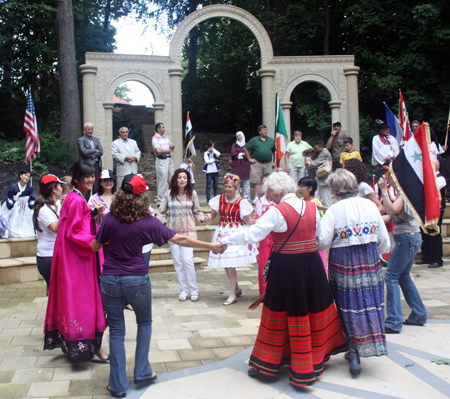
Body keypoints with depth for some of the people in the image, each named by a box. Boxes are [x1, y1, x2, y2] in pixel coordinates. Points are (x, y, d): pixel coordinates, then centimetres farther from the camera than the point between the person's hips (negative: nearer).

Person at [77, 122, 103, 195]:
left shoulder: (96, 139, 17)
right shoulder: (80, 140, 1)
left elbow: (101, 152, 5)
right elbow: (84, 152, -14)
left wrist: (91, 155, -9)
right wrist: (95, 150, -2)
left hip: (97, 165, 5)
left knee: (97, 186, 4)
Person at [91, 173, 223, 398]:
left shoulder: (110, 219, -8)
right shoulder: (149, 223, -10)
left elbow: (95, 247, 2)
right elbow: (180, 240, -6)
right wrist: (211, 246, 4)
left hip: (110, 280, 1)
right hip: (137, 280, -1)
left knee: (116, 331, 10)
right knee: (144, 323, 23)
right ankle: (142, 373, 26)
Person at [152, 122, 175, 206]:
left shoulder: (166, 137, 17)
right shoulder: (155, 138, -8)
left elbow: (172, 147, 22)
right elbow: (158, 150, -19)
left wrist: (172, 145, -2)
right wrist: (169, 150, -7)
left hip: (169, 159, 8)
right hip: (161, 160, -8)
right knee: (162, 182, -6)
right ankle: (160, 202, 0)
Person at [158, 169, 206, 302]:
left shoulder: (192, 193, 0)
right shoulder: (168, 194, 0)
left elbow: (196, 212, 6)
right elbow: (162, 211, 5)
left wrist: (203, 218, -13)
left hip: (189, 231, -2)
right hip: (173, 231, 2)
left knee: (187, 260, -10)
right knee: (177, 262, 5)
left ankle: (194, 290, 4)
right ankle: (183, 290, 19)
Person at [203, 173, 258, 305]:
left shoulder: (241, 202, -8)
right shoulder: (220, 199, 5)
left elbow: (247, 219, -7)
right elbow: (214, 213, 12)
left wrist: (253, 221, -28)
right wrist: (208, 217, -9)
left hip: (236, 233, -5)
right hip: (222, 233, 5)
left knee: (230, 263, -9)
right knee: (225, 264, 10)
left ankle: (232, 295, 4)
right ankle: (237, 288, 32)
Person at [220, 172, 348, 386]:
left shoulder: (277, 212, -15)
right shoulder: (312, 207, 2)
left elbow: (252, 235, -16)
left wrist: (227, 240, -4)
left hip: (285, 268, -5)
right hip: (312, 263, 5)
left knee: (279, 314, 5)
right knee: (315, 308, 17)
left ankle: (267, 363, 18)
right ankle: (316, 358, 33)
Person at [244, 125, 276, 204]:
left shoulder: (271, 140, 13)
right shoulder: (254, 140, 3)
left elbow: (274, 151, 20)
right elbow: (245, 148, 6)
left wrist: (274, 162, 13)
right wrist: (249, 158, 1)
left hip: (268, 164, 3)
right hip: (257, 163, -3)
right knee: (257, 181, -5)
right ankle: (256, 198, -3)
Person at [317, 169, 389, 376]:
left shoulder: (334, 210, -11)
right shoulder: (370, 205, 1)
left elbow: (323, 242, -15)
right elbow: (383, 240, 6)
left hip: (343, 263, -3)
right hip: (370, 261, 3)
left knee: (350, 306, 7)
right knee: (369, 303, 13)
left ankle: (355, 355, 9)